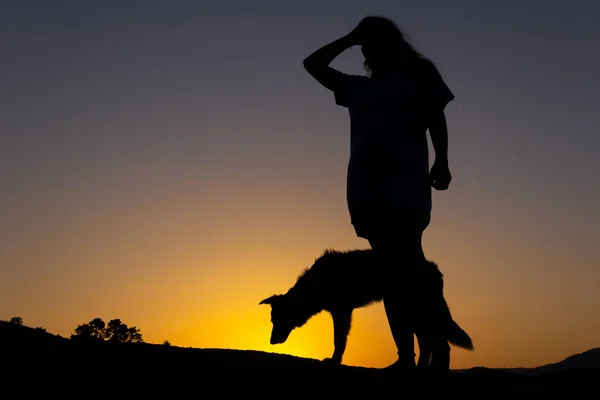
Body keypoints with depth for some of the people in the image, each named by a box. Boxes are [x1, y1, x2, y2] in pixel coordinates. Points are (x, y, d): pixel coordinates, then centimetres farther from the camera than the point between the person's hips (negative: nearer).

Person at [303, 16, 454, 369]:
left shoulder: (418, 73, 17)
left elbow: (435, 119, 8)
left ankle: (409, 356, -19)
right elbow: (313, 64, 35)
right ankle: (406, 354, -4)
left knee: (404, 267, -15)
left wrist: (441, 162, -6)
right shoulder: (358, 87, 27)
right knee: (394, 270, -2)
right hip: (367, 187, 4)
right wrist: (349, 38, 30)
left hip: (405, 184, -4)